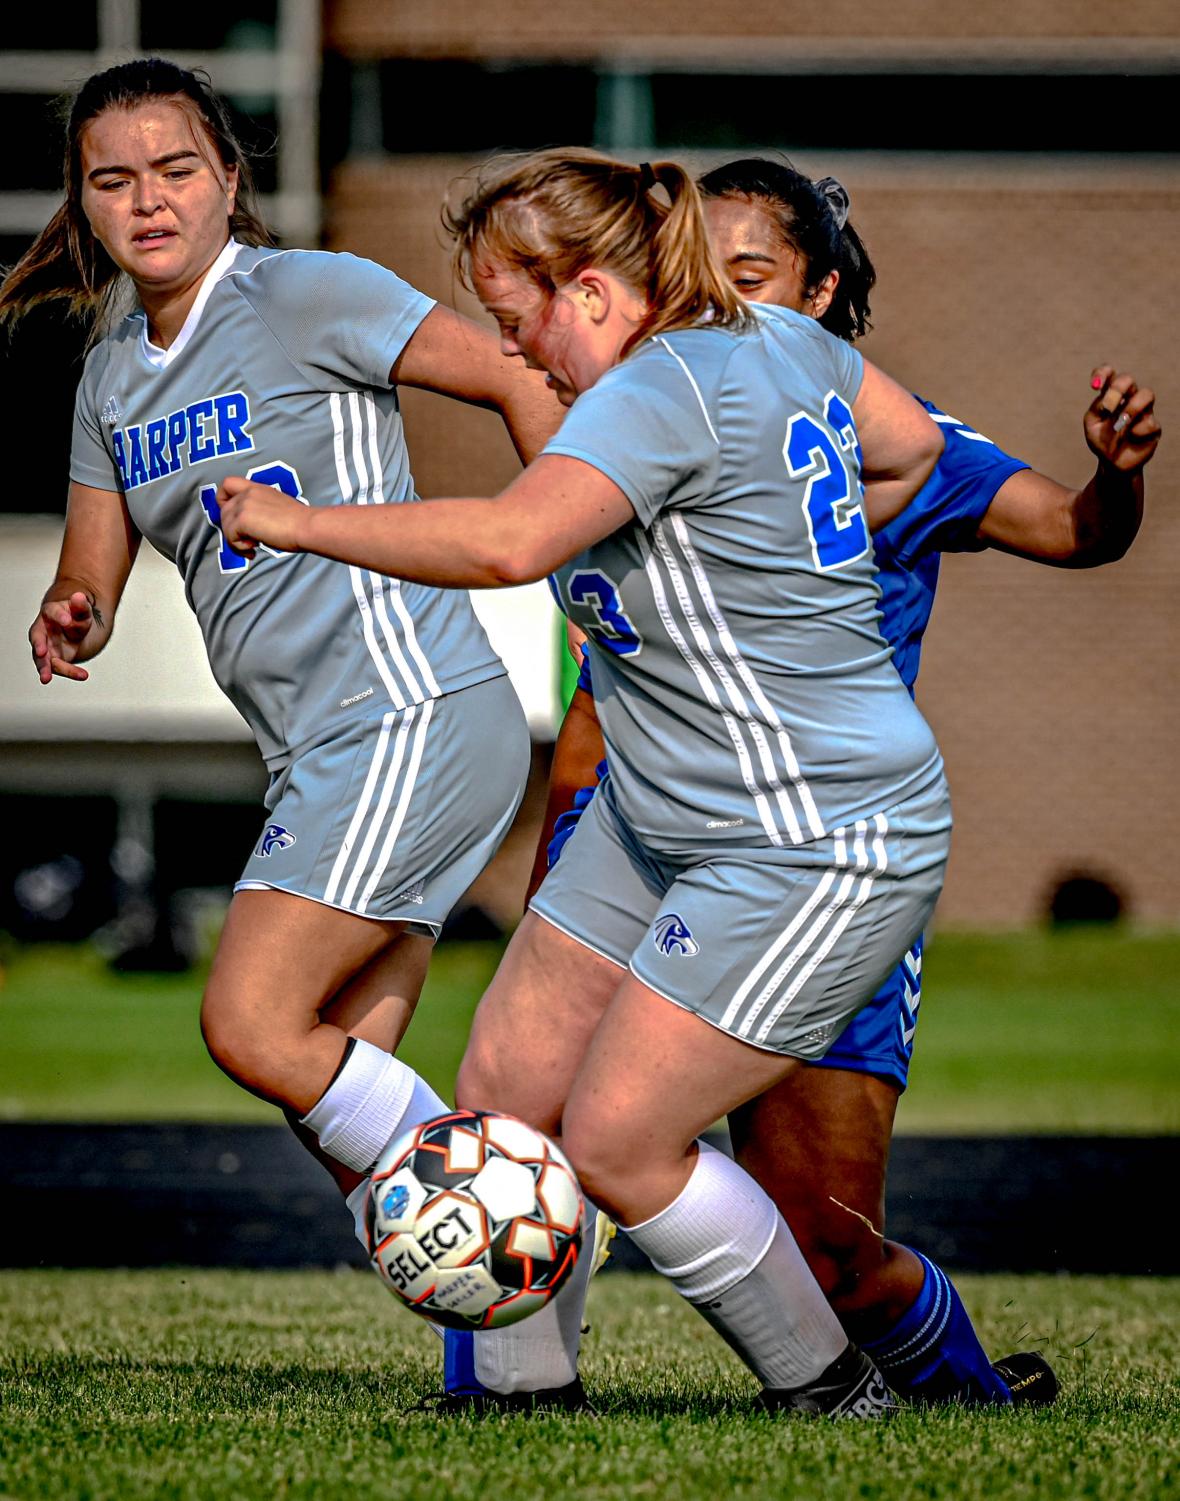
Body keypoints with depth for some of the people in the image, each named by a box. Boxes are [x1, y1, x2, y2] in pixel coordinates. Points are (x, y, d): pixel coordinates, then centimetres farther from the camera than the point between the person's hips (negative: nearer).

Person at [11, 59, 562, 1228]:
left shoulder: (305, 297, -7)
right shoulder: (113, 378, 16)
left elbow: (520, 381, -8)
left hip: (411, 718, -8)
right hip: (320, 754, 8)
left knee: (251, 1026, -16)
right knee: (341, 1086, 3)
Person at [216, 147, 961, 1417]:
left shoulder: (657, 393, -24)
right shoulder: (779, 340, 5)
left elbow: (505, 543, -40)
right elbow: (913, 450, 22)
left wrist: (298, 523, -30)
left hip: (819, 850, -10)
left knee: (618, 1142, -8)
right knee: (502, 1090, 7)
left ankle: (834, 1398, 9)